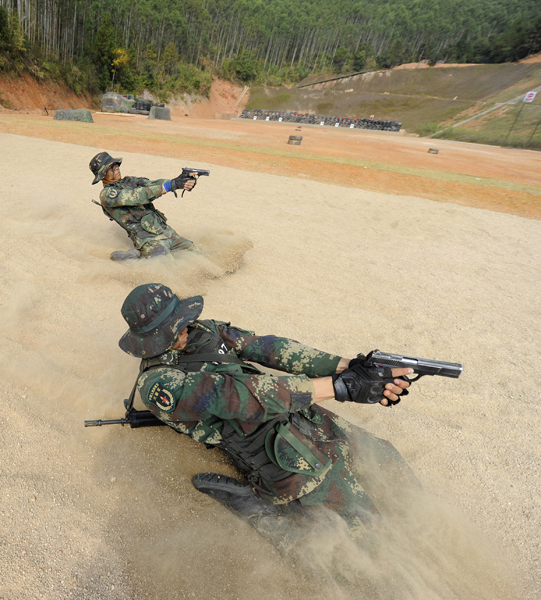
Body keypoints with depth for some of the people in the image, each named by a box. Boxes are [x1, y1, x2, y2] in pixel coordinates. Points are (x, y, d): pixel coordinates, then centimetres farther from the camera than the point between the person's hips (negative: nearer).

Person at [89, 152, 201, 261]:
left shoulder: (131, 180, 19)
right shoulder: (106, 195, -1)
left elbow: (154, 183, 4)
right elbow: (137, 196, -15)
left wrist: (183, 182, -16)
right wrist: (169, 186, -21)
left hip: (166, 231, 8)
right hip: (149, 240, -8)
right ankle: (138, 255, -1)